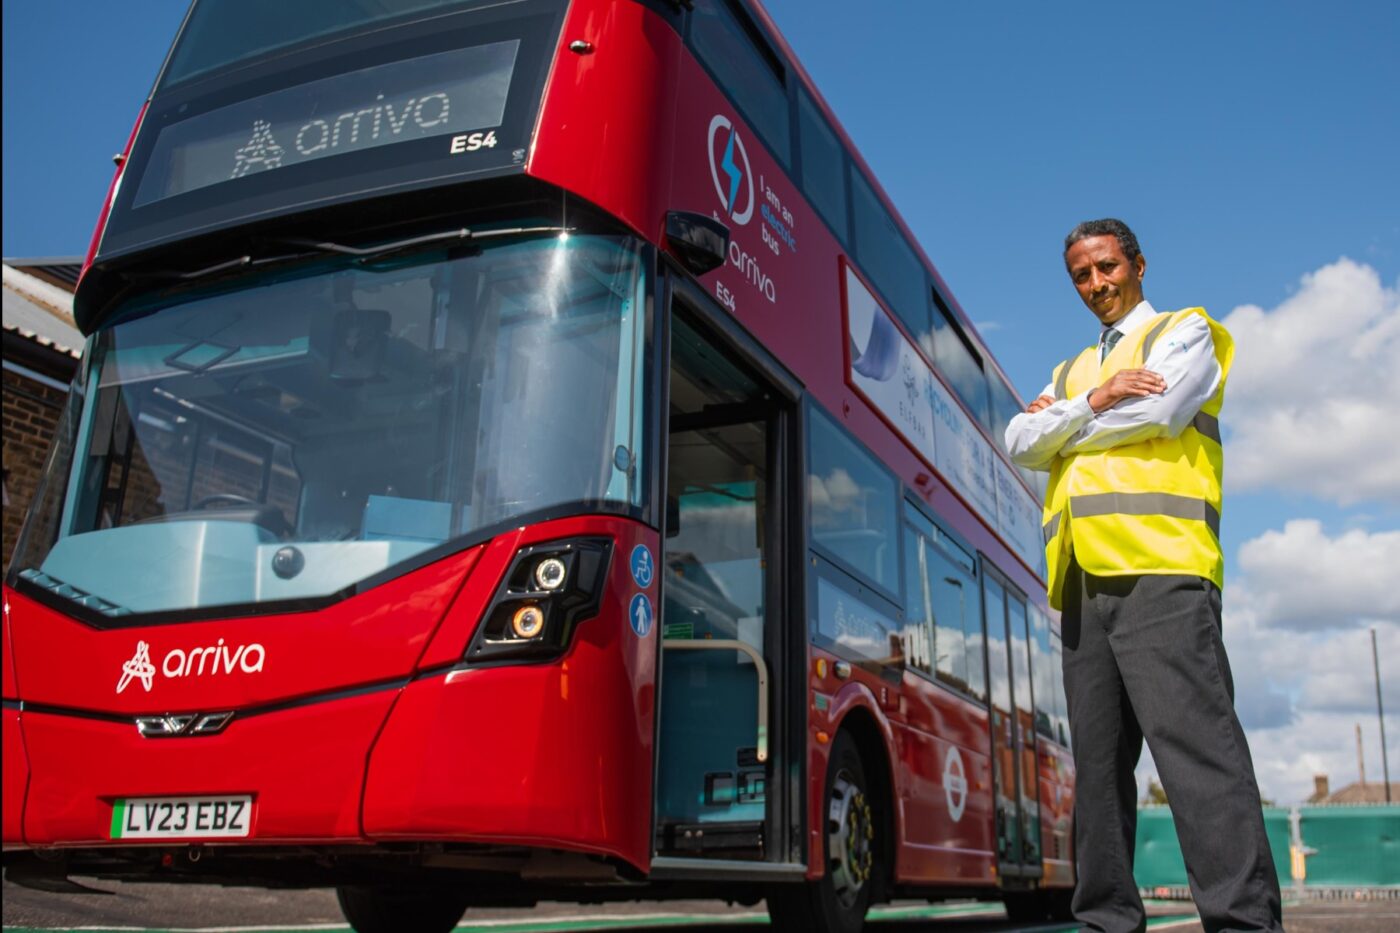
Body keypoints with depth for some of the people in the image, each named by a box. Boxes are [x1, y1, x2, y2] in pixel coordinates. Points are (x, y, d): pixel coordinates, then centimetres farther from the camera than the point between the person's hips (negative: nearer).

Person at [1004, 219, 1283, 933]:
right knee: (1098, 760, 4)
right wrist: (1092, 403, -3)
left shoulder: (1185, 332, 14)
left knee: (1193, 740, -16)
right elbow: (1020, 444, 13)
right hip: (1083, 579, 7)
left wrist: (1061, 424, 6)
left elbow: (1153, 415, -7)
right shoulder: (1072, 372, 31)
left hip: (1160, 568, -6)